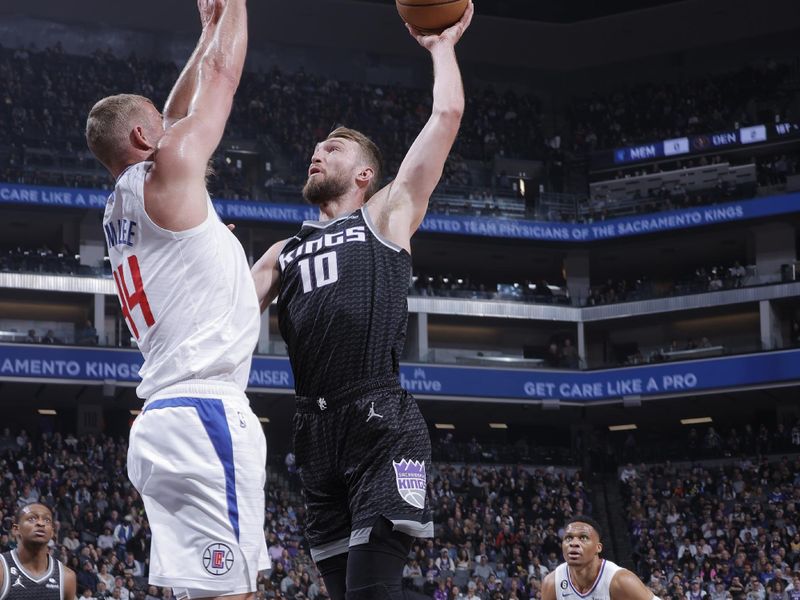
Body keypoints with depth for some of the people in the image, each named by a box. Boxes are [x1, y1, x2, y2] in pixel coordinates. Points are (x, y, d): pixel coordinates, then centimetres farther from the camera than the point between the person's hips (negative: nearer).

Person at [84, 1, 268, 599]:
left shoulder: (119, 209, 20)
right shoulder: (168, 169, -3)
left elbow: (178, 113, 34)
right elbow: (221, 74, 5)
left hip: (163, 419, 9)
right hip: (206, 415, -9)